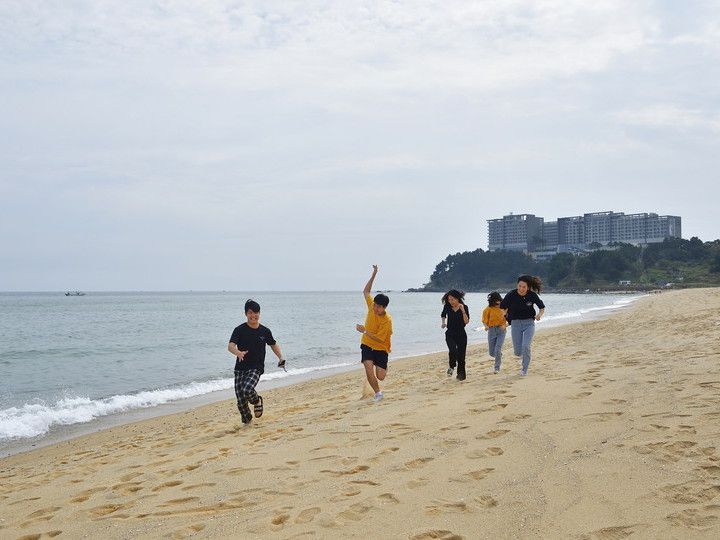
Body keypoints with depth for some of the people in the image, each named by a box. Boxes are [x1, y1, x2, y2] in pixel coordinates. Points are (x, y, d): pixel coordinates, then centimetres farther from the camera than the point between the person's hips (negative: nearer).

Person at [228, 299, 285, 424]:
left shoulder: (265, 331, 3)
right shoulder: (239, 330, -3)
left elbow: (273, 344, 21)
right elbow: (230, 346, -16)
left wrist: (280, 358, 7)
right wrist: (238, 353, -37)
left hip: (256, 368, -1)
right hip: (240, 368, 1)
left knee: (247, 390, -27)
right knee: (240, 399, -2)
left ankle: (257, 401, 8)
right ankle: (247, 420, 26)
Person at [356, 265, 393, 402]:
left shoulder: (387, 320, -24)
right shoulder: (372, 307, -9)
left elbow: (380, 339, -25)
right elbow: (366, 291, 3)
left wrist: (365, 331, -27)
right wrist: (374, 275, -5)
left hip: (381, 348, -3)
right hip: (367, 345, 3)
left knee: (380, 377, -4)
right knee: (369, 370, -18)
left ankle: (383, 367, 33)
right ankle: (378, 393, 2)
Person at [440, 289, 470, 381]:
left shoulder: (464, 307, -6)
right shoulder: (447, 307, 1)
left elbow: (466, 321, -15)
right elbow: (443, 315, 23)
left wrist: (463, 310, -24)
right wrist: (443, 323, 7)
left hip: (461, 334, -1)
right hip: (450, 334, 1)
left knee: (461, 355, 1)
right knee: (453, 350, -24)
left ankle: (461, 374, 16)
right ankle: (451, 367, 1)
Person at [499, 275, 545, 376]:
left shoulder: (532, 295, -9)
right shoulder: (511, 295, -11)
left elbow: (542, 307, 5)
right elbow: (502, 307, 2)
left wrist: (539, 314, -15)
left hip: (529, 323, -1)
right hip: (516, 323, 1)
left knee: (526, 346, -19)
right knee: (517, 352, -1)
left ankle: (524, 369, 4)